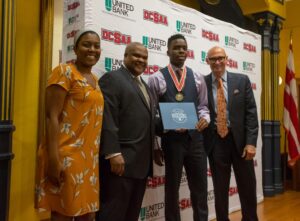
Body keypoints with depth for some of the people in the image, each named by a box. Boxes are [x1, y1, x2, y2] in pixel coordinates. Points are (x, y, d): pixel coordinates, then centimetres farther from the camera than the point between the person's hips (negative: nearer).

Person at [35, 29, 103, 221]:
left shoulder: (95, 80, 15)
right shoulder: (65, 72, -7)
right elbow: (52, 116, -14)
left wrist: (95, 156, 17)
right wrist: (53, 158, -21)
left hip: (89, 158, 8)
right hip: (66, 157, -7)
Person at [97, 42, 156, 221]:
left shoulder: (144, 85, 22)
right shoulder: (112, 78, -4)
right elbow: (107, 119, -15)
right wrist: (114, 153, -22)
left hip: (142, 162, 8)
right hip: (120, 160, -8)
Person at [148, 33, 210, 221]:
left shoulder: (197, 78, 9)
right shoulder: (157, 79, -2)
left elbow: (203, 106, 11)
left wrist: (205, 118, -11)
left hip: (196, 138, 3)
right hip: (171, 140, -3)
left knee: (200, 188, 13)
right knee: (172, 189, 14)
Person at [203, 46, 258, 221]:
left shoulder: (242, 80, 3)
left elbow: (251, 112, -2)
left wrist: (251, 142, -10)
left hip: (240, 140, 1)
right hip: (215, 142, 0)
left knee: (248, 187, 11)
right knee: (220, 190, 11)